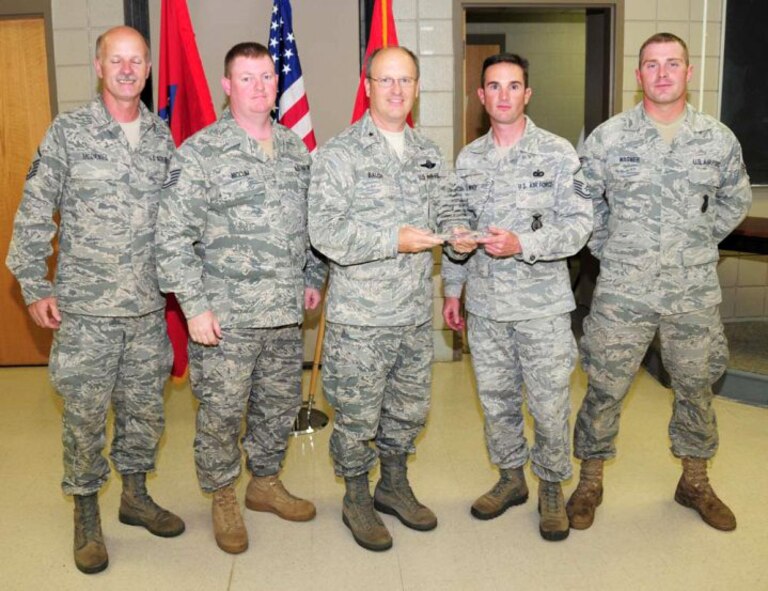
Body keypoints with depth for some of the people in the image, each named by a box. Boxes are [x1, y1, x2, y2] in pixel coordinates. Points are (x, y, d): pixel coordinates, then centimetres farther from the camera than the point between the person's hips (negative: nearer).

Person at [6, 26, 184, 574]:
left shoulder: (163, 136, 6)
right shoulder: (68, 132, -5)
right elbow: (33, 215, -3)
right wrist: (35, 288, -5)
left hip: (149, 307, 4)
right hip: (85, 308, -3)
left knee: (145, 406, 14)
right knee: (85, 414, 6)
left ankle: (135, 495, 33)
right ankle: (86, 514, 24)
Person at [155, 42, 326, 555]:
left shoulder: (296, 150, 9)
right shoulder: (200, 152, -9)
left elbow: (313, 222, 19)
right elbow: (172, 236, -11)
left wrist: (313, 278, 12)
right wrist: (194, 306, -14)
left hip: (286, 314, 5)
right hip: (224, 318, -5)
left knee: (281, 406, 16)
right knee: (221, 413, 6)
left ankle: (266, 483, 38)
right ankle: (223, 499, 28)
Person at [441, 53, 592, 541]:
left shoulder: (558, 153, -5)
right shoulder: (468, 159, 7)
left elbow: (579, 223, -10)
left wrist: (521, 244, -23)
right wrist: (452, 289, 12)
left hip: (543, 304, -3)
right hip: (484, 305, 4)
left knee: (550, 405, 4)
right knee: (496, 399, 15)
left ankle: (552, 488, 27)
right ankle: (511, 478, 35)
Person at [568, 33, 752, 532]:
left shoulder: (719, 139, 2)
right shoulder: (608, 138, -4)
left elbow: (736, 200, 17)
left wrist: (700, 243, 9)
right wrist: (607, 249, 3)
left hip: (695, 292, 3)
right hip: (623, 290, -2)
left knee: (696, 387, 14)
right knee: (605, 389, 4)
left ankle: (695, 481, 35)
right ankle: (591, 481, 22)